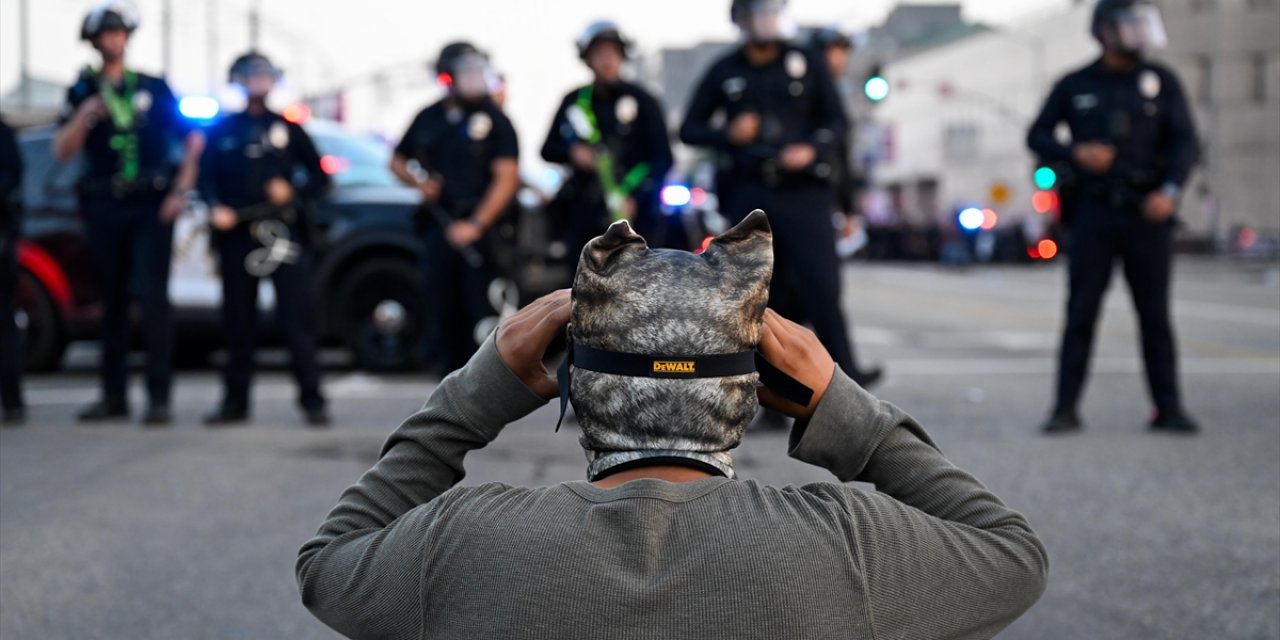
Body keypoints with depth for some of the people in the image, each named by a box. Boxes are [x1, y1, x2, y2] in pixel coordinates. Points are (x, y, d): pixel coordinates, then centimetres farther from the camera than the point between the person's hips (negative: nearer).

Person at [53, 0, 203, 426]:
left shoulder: (153, 88, 10)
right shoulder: (82, 91, 11)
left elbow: (191, 140, 11)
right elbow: (61, 151, 1)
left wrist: (181, 190, 0)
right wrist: (84, 116, -16)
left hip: (151, 206, -2)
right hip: (104, 208, 2)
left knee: (152, 296, -13)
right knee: (112, 302, 7)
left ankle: (159, 397, -13)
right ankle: (114, 395, 15)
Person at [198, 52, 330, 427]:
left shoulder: (288, 128, 14)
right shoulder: (222, 131, 14)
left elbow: (319, 178, 12)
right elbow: (206, 177, 8)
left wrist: (293, 192, -7)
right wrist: (215, 208, -12)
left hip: (285, 235, -1)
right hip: (237, 236, 1)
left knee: (298, 321, -8)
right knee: (238, 323, 3)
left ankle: (312, 401, -6)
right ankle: (235, 402, 10)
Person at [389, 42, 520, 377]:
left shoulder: (494, 120, -2)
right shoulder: (429, 119, 12)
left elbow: (507, 179, -10)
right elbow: (397, 160, 24)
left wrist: (476, 224, -19)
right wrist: (418, 181, 2)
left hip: (481, 227, -4)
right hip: (440, 227, 4)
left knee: (483, 314, -10)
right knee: (445, 314, 7)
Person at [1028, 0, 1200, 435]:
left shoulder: (1161, 82, 6)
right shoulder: (1074, 86, 6)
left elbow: (1184, 141, 1)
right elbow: (1037, 136, 11)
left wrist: (1170, 190, -15)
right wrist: (1075, 153, -9)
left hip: (1147, 214, 0)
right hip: (1094, 214, 0)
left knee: (1155, 314, 2)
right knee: (1080, 312, -2)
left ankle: (1168, 409, 7)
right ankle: (1066, 410, 1)